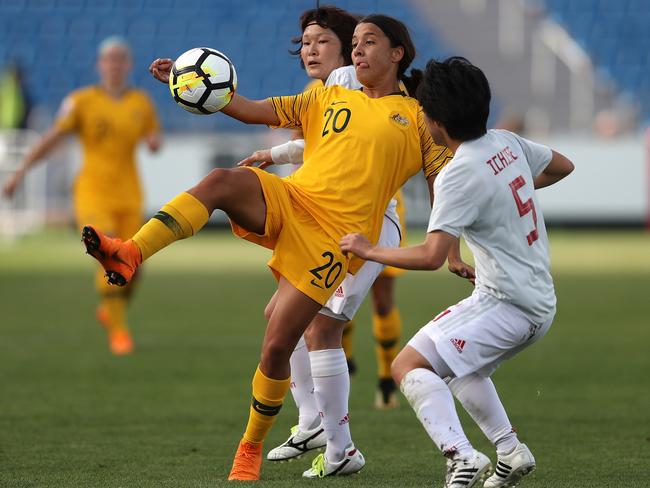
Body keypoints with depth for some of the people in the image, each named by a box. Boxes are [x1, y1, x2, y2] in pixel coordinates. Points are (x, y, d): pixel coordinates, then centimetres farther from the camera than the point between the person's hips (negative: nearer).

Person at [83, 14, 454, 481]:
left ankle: (251, 448, 13)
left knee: (277, 347, -8)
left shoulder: (416, 119, 11)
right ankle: (129, 255, -43)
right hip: (289, 200, 3)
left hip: (333, 240, -3)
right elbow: (254, 111, 15)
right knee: (221, 181, -29)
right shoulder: (329, 99, 21)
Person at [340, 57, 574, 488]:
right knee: (457, 364, 32)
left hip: (507, 306, -9)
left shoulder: (459, 174, -19)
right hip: (540, 302, 9)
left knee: (409, 364, -15)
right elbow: (563, 166, 24)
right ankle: (511, 451, 30)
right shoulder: (507, 143, 6)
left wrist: (368, 250, -13)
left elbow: (432, 256, -25)